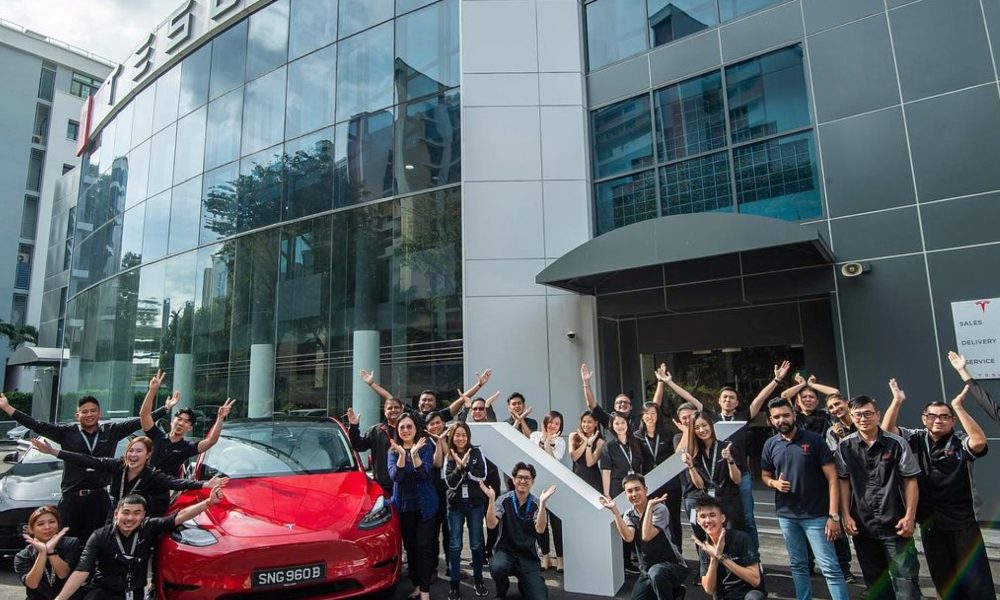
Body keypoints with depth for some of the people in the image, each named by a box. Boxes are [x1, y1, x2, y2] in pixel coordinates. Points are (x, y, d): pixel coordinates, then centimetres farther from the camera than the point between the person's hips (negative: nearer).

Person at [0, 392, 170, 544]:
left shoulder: (111, 431, 4)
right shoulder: (67, 432, 4)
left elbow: (139, 422, 4)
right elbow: (37, 426, 1)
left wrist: (166, 408, 0)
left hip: (100, 497, 0)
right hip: (72, 498, 0)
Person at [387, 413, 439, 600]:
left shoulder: (425, 446, -4)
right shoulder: (393, 450, 2)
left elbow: (424, 473, -16)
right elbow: (395, 476, -12)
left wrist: (415, 453, -30)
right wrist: (402, 454, -27)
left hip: (425, 504, -3)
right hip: (403, 505, 3)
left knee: (424, 546, -4)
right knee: (409, 546, 10)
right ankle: (416, 584, 24)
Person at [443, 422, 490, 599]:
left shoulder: (476, 452, -1)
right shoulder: (449, 456, 0)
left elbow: (482, 475, -11)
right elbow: (450, 483, -8)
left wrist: (466, 465, -20)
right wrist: (459, 467, -22)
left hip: (475, 503, 0)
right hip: (455, 504, 0)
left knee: (476, 543, 8)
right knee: (454, 545, 3)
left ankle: (478, 580, 23)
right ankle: (455, 584, 12)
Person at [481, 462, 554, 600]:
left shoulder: (536, 504, -3)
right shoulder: (504, 500, -5)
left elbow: (539, 529, -18)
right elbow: (491, 525, -16)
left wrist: (543, 503, -28)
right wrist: (491, 499, -27)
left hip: (528, 556, 1)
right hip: (505, 551, -1)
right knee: (497, 568, -35)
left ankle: (524, 584, 23)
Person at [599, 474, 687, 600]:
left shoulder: (659, 509, -16)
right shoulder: (629, 515, 1)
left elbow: (646, 536, -28)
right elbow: (628, 537, -18)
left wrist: (649, 506, -29)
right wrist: (614, 510, -22)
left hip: (673, 565, -7)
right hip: (647, 571, 7)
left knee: (656, 572, -37)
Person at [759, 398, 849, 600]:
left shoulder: (814, 440, -9)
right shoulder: (770, 445, 2)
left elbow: (832, 478, -10)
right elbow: (765, 475, 15)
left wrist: (834, 515, -15)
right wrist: (775, 483, -9)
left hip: (816, 514, -4)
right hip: (786, 515, 4)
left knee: (830, 567, -5)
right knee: (798, 565, 14)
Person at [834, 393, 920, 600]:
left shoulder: (896, 443, -6)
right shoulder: (845, 447, -1)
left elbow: (910, 481, -2)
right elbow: (843, 482, 1)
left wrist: (909, 516, -6)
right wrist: (846, 516, -3)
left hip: (894, 523, -2)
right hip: (861, 524, 2)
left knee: (905, 577, -1)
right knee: (874, 579, 14)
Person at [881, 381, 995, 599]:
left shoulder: (961, 442, -7)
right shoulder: (915, 439, 3)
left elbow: (979, 442, -28)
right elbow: (886, 429, -5)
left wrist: (958, 406, -28)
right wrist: (897, 401, -14)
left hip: (963, 522, -3)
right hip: (929, 522, 3)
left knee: (976, 579, 2)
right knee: (943, 579, 14)